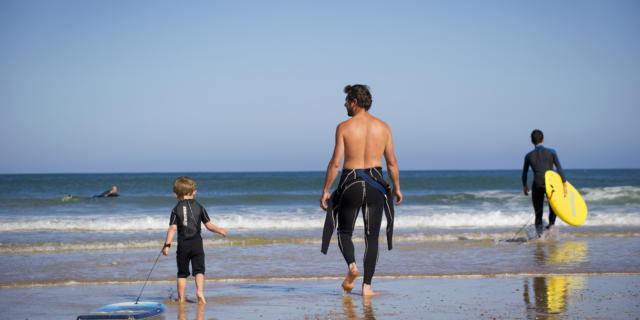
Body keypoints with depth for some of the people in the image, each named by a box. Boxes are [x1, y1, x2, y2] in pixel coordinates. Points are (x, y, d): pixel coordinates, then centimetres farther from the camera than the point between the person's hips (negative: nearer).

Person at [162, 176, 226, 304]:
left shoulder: (176, 209, 0)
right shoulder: (199, 207, 3)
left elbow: (172, 228, -8)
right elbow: (209, 225, 4)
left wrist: (167, 245, -9)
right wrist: (220, 230, 21)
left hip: (182, 245, 0)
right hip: (197, 244, 0)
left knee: (182, 273, 9)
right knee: (199, 270, 1)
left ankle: (181, 298, 10)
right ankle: (200, 291, -21)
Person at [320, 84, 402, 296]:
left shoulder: (344, 127, -7)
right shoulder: (383, 127, 2)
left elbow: (335, 162, -10)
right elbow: (392, 162, 4)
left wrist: (326, 190, -3)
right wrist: (397, 188, 16)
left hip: (351, 183, -2)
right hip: (375, 184, 2)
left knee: (344, 232, 16)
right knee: (371, 237, 8)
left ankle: (351, 265, -11)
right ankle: (367, 286, 2)